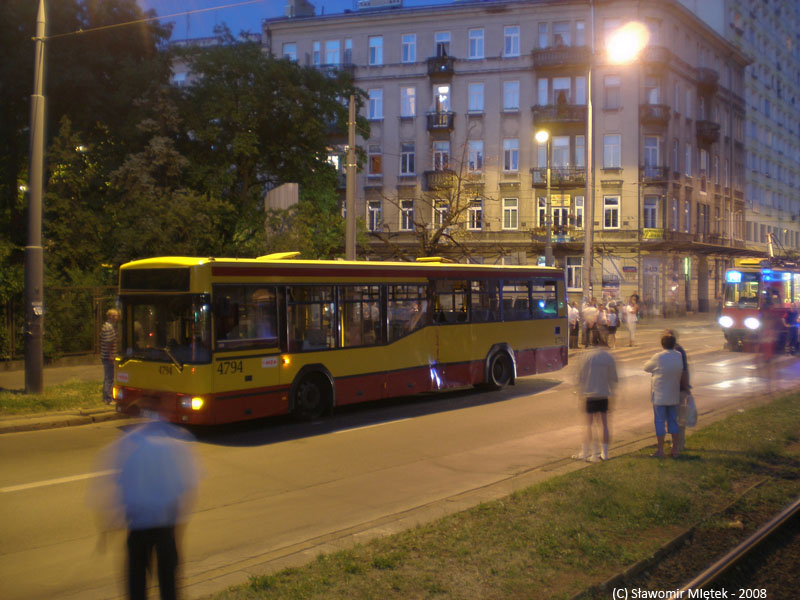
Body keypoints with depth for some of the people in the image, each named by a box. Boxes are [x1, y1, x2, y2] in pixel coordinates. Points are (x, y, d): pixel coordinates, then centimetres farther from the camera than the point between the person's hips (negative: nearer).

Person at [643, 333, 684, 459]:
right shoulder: (679, 356, -1)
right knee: (673, 422, 13)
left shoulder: (658, 358, -16)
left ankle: (660, 450, 4)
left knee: (659, 422, 1)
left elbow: (646, 367, -1)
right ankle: (675, 450, 17)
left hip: (659, 396, -5)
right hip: (674, 396, 5)